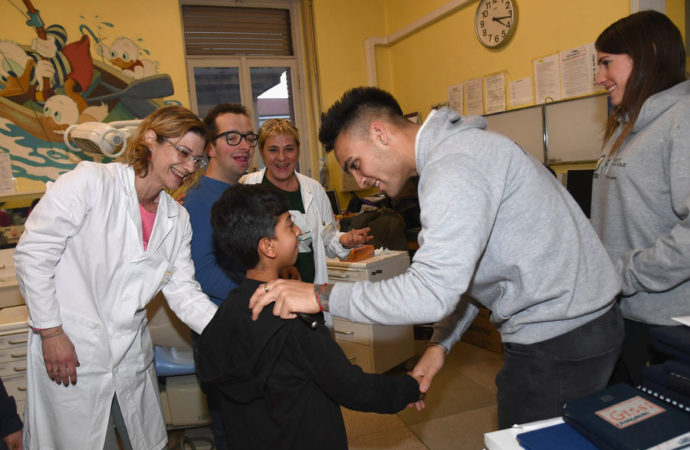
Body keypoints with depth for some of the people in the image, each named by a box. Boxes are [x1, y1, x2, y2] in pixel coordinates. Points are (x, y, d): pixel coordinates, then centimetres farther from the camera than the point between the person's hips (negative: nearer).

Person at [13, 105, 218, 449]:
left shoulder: (177, 218, 6)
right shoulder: (90, 182, -13)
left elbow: (183, 291, 2)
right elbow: (33, 254, -12)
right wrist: (51, 332, -11)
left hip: (132, 357, 6)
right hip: (68, 356, -5)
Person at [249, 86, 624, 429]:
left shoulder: (454, 164, -22)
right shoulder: (455, 149, 12)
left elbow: (433, 292, -31)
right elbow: (464, 267, 17)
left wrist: (322, 296, -23)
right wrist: (441, 343, 9)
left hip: (561, 340, -10)